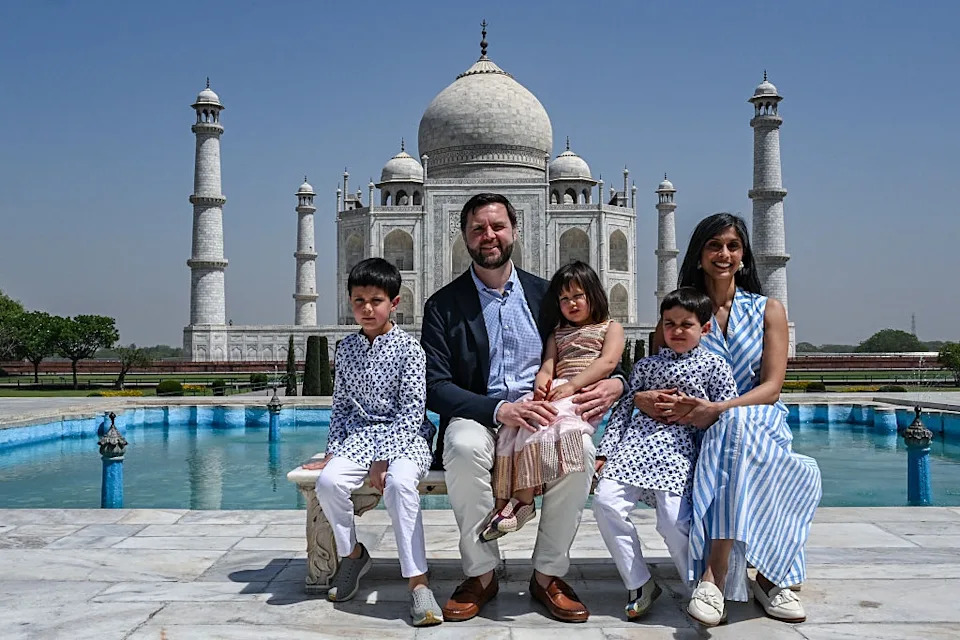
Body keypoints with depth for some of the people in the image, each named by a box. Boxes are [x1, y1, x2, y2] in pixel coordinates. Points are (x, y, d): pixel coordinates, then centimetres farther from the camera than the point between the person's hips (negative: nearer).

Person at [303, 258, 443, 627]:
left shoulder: (408, 348, -6)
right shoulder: (347, 348, 11)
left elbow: (412, 409, -11)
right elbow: (341, 405, 16)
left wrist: (383, 458, -18)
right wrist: (332, 451, 7)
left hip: (404, 435, -4)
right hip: (360, 434, 5)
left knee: (399, 483, -35)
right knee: (329, 481, -24)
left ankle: (417, 581, -29)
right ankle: (352, 555, 4)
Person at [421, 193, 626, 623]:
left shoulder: (546, 294, 13)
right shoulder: (443, 306, 5)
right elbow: (435, 387, -5)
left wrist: (615, 384, -10)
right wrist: (500, 409, -22)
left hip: (544, 414, 2)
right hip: (479, 418, -1)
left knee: (579, 447, -31)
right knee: (466, 447, -35)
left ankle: (548, 575, -13)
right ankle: (480, 575, -15)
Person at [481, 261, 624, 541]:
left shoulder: (611, 328, 16)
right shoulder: (558, 334, 33)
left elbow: (607, 362, -2)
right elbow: (548, 365, 18)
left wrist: (572, 385, -16)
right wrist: (541, 383, -8)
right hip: (554, 392, 6)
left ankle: (523, 498, -33)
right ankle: (502, 501, -30)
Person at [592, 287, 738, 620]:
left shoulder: (714, 365, 8)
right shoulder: (646, 365, 16)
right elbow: (623, 408, 14)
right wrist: (604, 452, 8)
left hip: (680, 450, -3)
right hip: (636, 443, 4)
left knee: (674, 521, -19)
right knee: (606, 500, -16)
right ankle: (640, 584, -2)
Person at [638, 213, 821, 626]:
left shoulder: (768, 311, 8)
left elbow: (771, 387, -3)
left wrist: (718, 410, -21)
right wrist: (644, 399, -18)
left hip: (760, 420, 0)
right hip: (704, 432, 1)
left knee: (736, 426, -39)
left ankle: (713, 576, -43)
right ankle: (769, 576, -33)